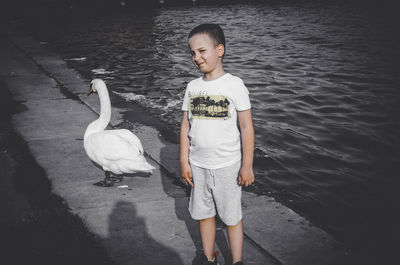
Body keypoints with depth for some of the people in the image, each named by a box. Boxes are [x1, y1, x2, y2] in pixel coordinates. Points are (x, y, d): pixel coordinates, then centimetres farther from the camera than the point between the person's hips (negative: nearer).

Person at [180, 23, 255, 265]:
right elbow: (186, 126, 7)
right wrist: (184, 162, 4)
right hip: (198, 165, 4)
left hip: (227, 166, -4)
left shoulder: (234, 84, -10)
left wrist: (247, 166, -10)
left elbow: (247, 127, -9)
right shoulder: (193, 86, 3)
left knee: (232, 217, 7)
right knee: (204, 214, 15)